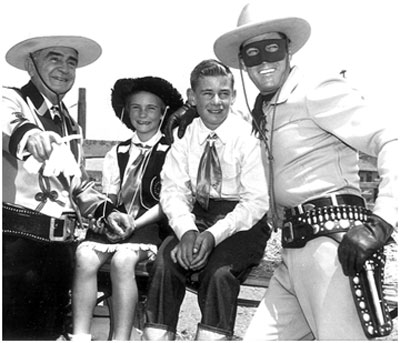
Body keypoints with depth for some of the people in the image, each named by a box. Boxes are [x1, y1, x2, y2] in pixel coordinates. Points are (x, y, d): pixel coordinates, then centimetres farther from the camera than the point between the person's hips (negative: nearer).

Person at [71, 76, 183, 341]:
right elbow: (109, 195, 13)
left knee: (122, 259, -31)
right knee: (85, 255, -23)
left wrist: (135, 223, -13)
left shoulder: (171, 152, 1)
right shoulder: (118, 153, 17)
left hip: (151, 224, -4)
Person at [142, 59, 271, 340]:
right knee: (166, 261, -23)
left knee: (218, 270, -30)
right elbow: (173, 191, -1)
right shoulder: (184, 138, 5)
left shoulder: (248, 137, -6)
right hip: (198, 218, 3)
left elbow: (256, 201, -11)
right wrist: (187, 231, -21)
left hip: (243, 224, -3)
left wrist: (215, 234, -23)